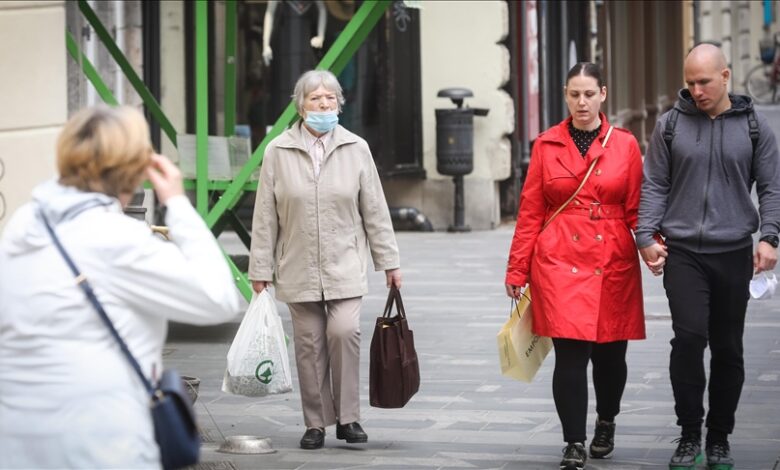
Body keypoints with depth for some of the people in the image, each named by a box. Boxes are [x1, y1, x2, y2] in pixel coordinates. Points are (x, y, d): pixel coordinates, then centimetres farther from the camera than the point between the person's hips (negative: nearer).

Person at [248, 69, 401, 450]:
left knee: (344, 331, -17)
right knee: (309, 345, 3)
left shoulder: (356, 149, 4)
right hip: (298, 270, 0)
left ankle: (348, 417, -4)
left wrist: (389, 261, 6)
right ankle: (316, 423, 14)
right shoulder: (278, 152, 0)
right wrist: (260, 269, 1)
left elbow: (374, 210, 6)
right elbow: (265, 216, 2)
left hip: (345, 265, 0)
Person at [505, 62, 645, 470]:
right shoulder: (547, 145, 5)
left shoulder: (625, 145, 6)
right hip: (560, 261, -1)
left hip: (614, 263, 1)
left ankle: (606, 425, 36)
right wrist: (517, 268, 3)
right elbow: (530, 211, 6)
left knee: (609, 353, 9)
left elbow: (636, 210, 6)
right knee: (570, 353, -10)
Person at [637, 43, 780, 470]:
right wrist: (647, 236, -3)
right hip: (682, 251, -1)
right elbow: (654, 186, 6)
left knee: (728, 349, 6)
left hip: (733, 252, 1)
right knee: (689, 336, -15)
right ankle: (689, 435, -2)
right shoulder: (670, 125, 4)